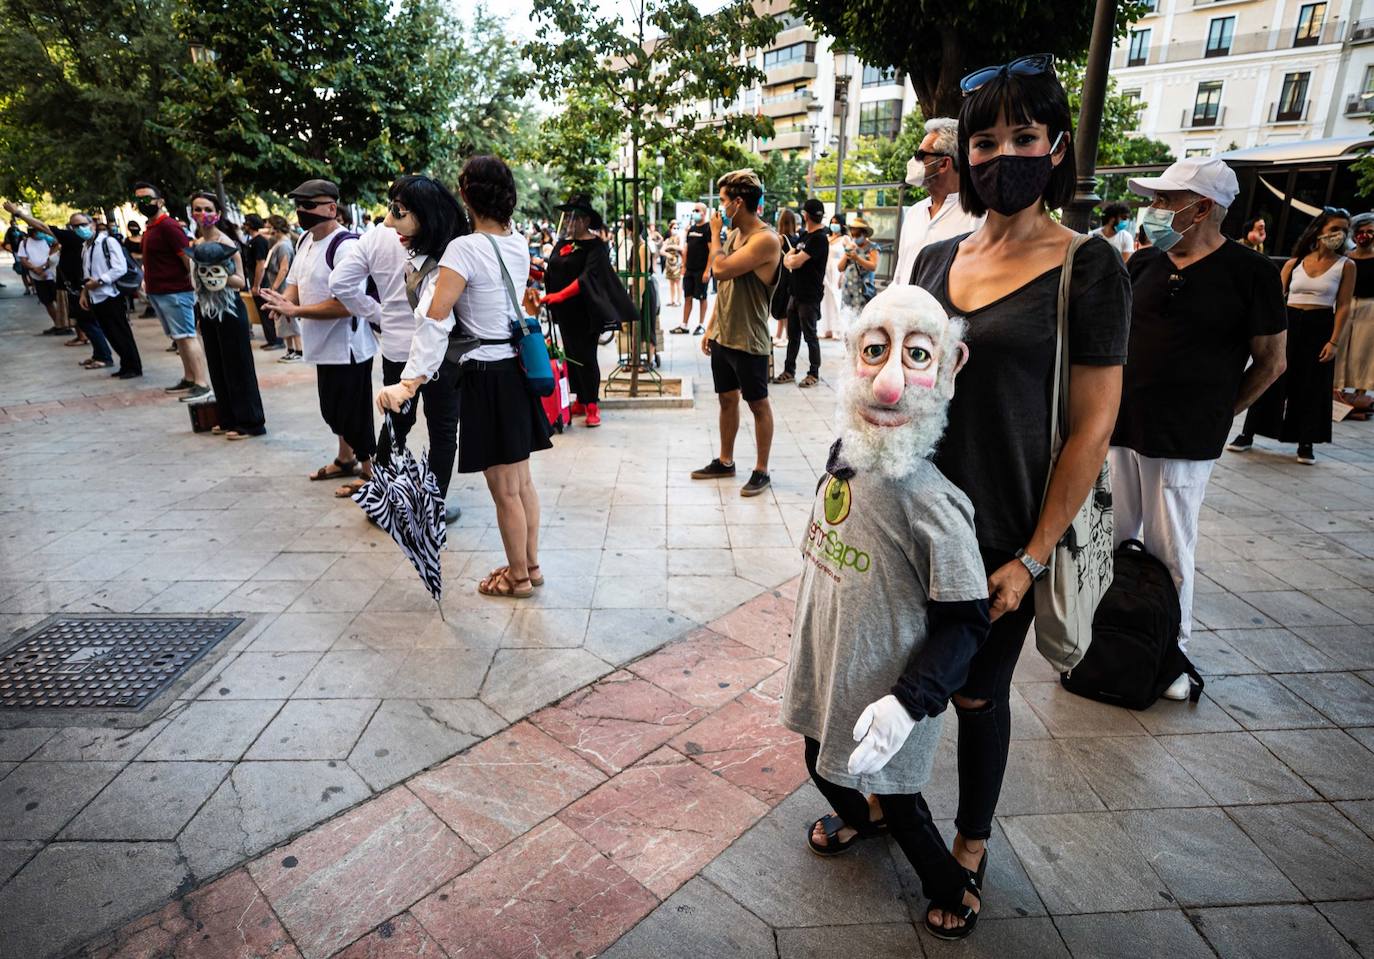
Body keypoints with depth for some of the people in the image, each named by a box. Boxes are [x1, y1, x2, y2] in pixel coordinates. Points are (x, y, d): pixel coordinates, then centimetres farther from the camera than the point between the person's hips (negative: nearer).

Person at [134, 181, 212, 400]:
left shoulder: (168, 226, -13)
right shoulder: (149, 228, 16)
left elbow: (188, 258, -18)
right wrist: (148, 282, 20)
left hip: (175, 292, -10)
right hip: (158, 292, 10)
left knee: (187, 337, -11)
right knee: (179, 338, 13)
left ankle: (202, 384, -11)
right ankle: (189, 378, 19)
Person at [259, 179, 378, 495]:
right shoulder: (305, 241, 9)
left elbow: (347, 304, -28)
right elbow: (295, 283, 17)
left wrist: (296, 311, -24)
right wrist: (284, 301, -7)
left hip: (347, 346, -9)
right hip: (324, 346, 9)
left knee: (353, 412, 2)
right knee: (334, 409, 22)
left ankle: (369, 472, 18)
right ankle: (345, 460, 40)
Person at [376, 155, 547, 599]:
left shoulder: (464, 248, -16)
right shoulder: (519, 245, 6)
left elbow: (435, 322, -25)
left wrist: (409, 382, -29)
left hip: (487, 376, -8)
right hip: (517, 367, 8)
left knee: (504, 490, 6)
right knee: (522, 481, 18)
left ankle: (518, 576, 22)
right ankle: (531, 564, 32)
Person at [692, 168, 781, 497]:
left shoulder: (765, 239, -18)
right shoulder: (734, 234, 11)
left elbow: (720, 270, -26)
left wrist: (715, 234, -10)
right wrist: (711, 327, 14)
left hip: (749, 341, -8)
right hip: (723, 336, 8)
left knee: (758, 404, 4)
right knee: (727, 399, 16)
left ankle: (761, 471, 15)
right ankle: (725, 461, 30)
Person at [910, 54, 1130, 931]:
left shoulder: (1088, 269, -9)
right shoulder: (936, 259, 5)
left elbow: (1093, 428, -10)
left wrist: (1031, 558, -13)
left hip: (1000, 535, -4)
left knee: (978, 693, 13)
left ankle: (972, 836, 39)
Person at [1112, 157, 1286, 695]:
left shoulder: (1250, 272, -5)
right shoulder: (1143, 264, 8)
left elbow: (1271, 361, 1)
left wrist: (1216, 414, 3)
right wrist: (1110, 402, 9)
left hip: (1182, 442, -4)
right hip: (1119, 428, 5)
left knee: (1168, 551, 3)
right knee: (1110, 539, 12)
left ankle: (1171, 651, 20)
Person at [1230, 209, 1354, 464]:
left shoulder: (1345, 265, 1)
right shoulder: (1294, 262, 3)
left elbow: (1343, 306, -3)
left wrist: (1334, 342, -10)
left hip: (1320, 328, 0)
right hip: (1289, 323, 1)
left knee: (1313, 386, 4)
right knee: (1272, 379, 2)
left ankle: (1306, 444, 14)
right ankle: (1247, 434, 11)